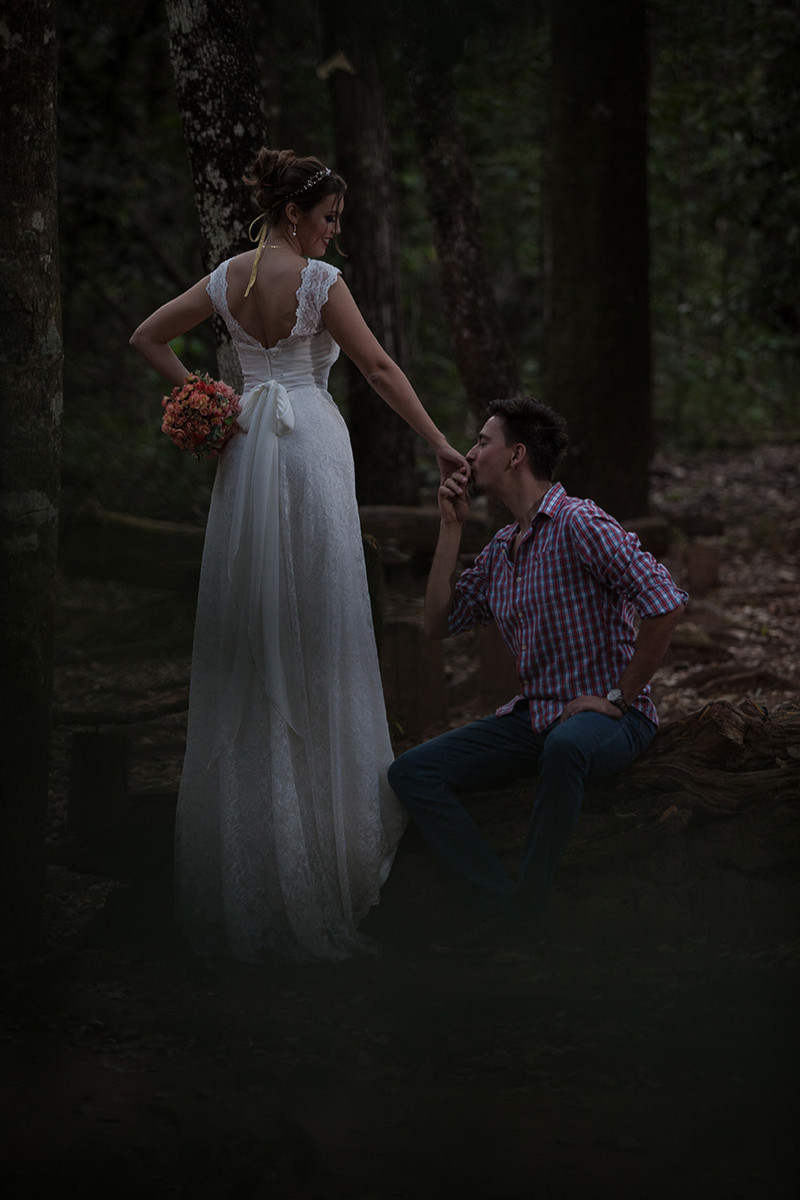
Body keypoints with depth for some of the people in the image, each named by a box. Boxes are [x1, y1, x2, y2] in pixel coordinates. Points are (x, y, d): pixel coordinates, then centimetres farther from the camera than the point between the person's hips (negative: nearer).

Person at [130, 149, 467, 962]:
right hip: (311, 442, -5)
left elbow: (146, 338, 13)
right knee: (316, 620, -2)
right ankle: (327, 819, -1)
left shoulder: (227, 278, 8)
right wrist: (439, 443, -9)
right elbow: (378, 367, -12)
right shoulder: (317, 279, -9)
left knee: (247, 627, 9)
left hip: (246, 447, 5)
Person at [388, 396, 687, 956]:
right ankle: (498, 907, -18)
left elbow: (666, 602, -22)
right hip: (534, 714, 8)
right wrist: (451, 528, 9)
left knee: (565, 746, -43)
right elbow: (439, 623, 17)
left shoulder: (580, 524, -14)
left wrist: (620, 696, -16)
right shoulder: (502, 549, 13)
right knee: (412, 772, -6)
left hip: (606, 716, -8)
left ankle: (525, 914, -31)